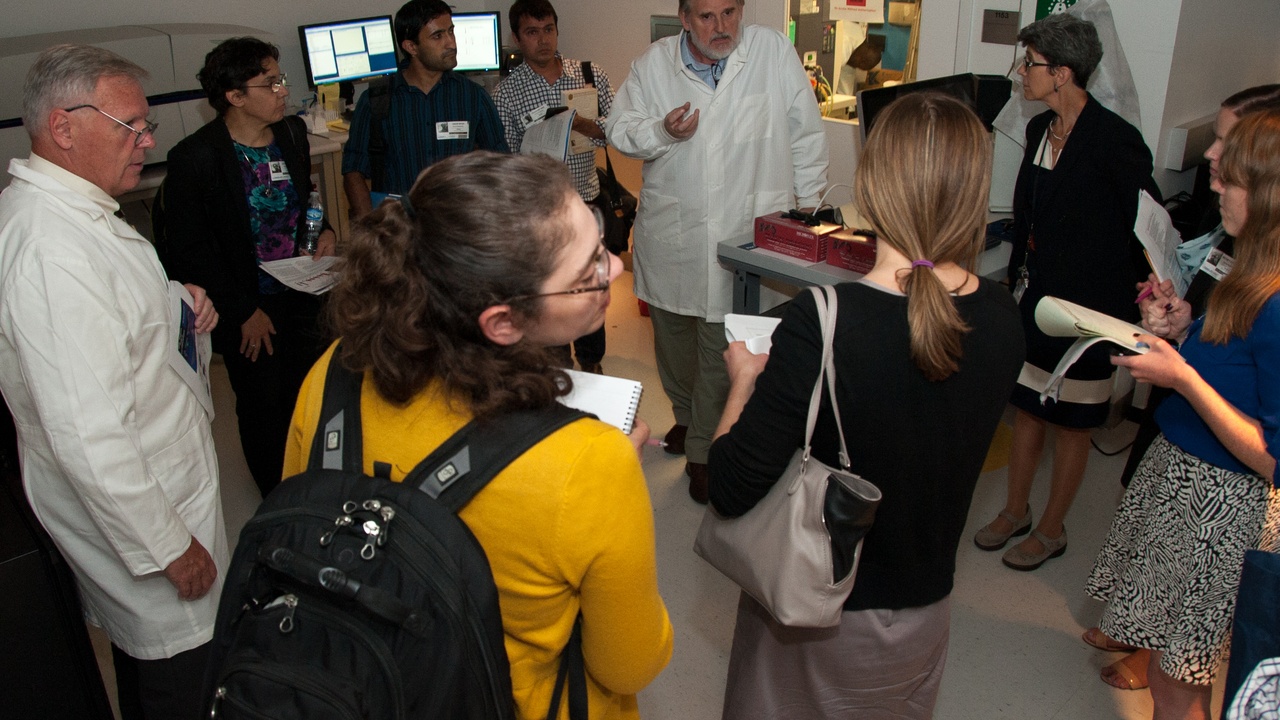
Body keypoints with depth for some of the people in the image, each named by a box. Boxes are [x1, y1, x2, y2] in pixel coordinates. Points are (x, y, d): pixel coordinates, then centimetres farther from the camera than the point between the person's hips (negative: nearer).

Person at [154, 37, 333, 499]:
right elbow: (189, 250, -13)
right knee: (264, 407, 9)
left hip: (300, 295, 5)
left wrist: (325, 232, -1)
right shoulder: (195, 158, -16)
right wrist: (243, 312, -12)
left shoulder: (293, 133, 2)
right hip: (247, 309, -5)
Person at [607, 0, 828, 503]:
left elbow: (805, 135, 1)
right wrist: (661, 131, -16)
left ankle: (704, 450, 16)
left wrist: (807, 207, 3)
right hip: (669, 231, 3)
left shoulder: (775, 52, -5)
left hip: (744, 232, -3)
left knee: (723, 347, -2)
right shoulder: (653, 64, 0)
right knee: (672, 334, 19)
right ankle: (686, 416, 45)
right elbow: (620, 128, 5)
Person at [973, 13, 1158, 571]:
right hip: (1036, 292, 7)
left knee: (1070, 423, 9)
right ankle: (1015, 511, 34)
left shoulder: (1115, 139, -18)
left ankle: (1052, 530, 26)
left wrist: (1139, 300, -7)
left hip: (1088, 304, -7)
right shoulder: (1039, 129, 5)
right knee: (1027, 408, 17)